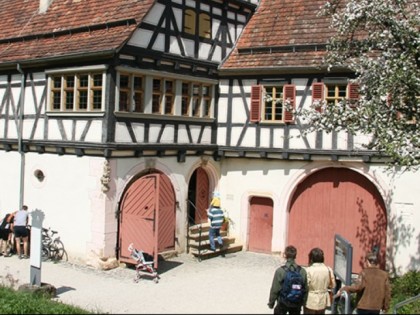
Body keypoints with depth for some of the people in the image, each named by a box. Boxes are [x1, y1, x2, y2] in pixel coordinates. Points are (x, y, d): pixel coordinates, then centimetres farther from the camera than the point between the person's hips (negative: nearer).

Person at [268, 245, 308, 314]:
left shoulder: (280, 271, -17)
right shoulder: (302, 271, -8)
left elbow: (274, 289, -12)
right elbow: (305, 290, 0)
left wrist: (271, 303, 2)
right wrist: (302, 302, 15)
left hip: (282, 304, -2)